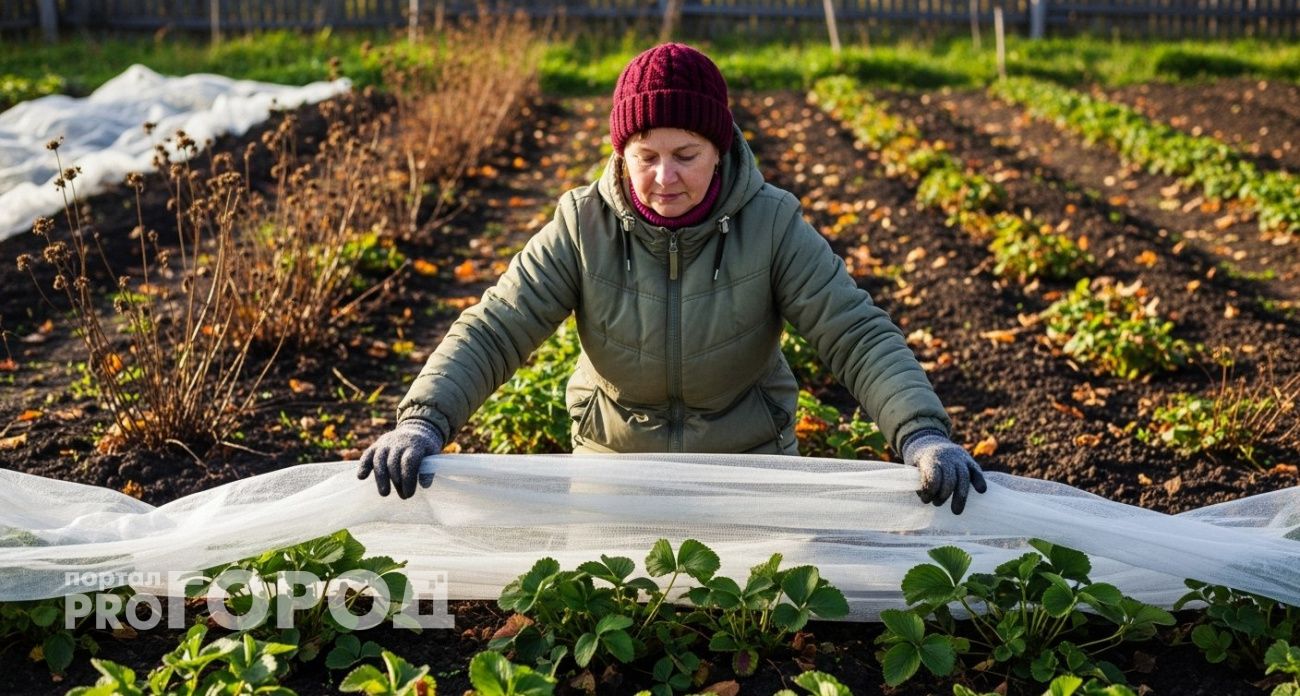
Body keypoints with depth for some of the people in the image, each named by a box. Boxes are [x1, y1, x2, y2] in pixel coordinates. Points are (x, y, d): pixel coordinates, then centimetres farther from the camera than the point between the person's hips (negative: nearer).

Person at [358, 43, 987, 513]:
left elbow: (857, 334, -19)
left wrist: (922, 433, -34)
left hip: (748, 464, 0)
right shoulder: (583, 226, -15)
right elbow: (492, 330, -18)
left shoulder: (771, 223, -16)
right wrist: (423, 420, -34)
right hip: (613, 461, 1)